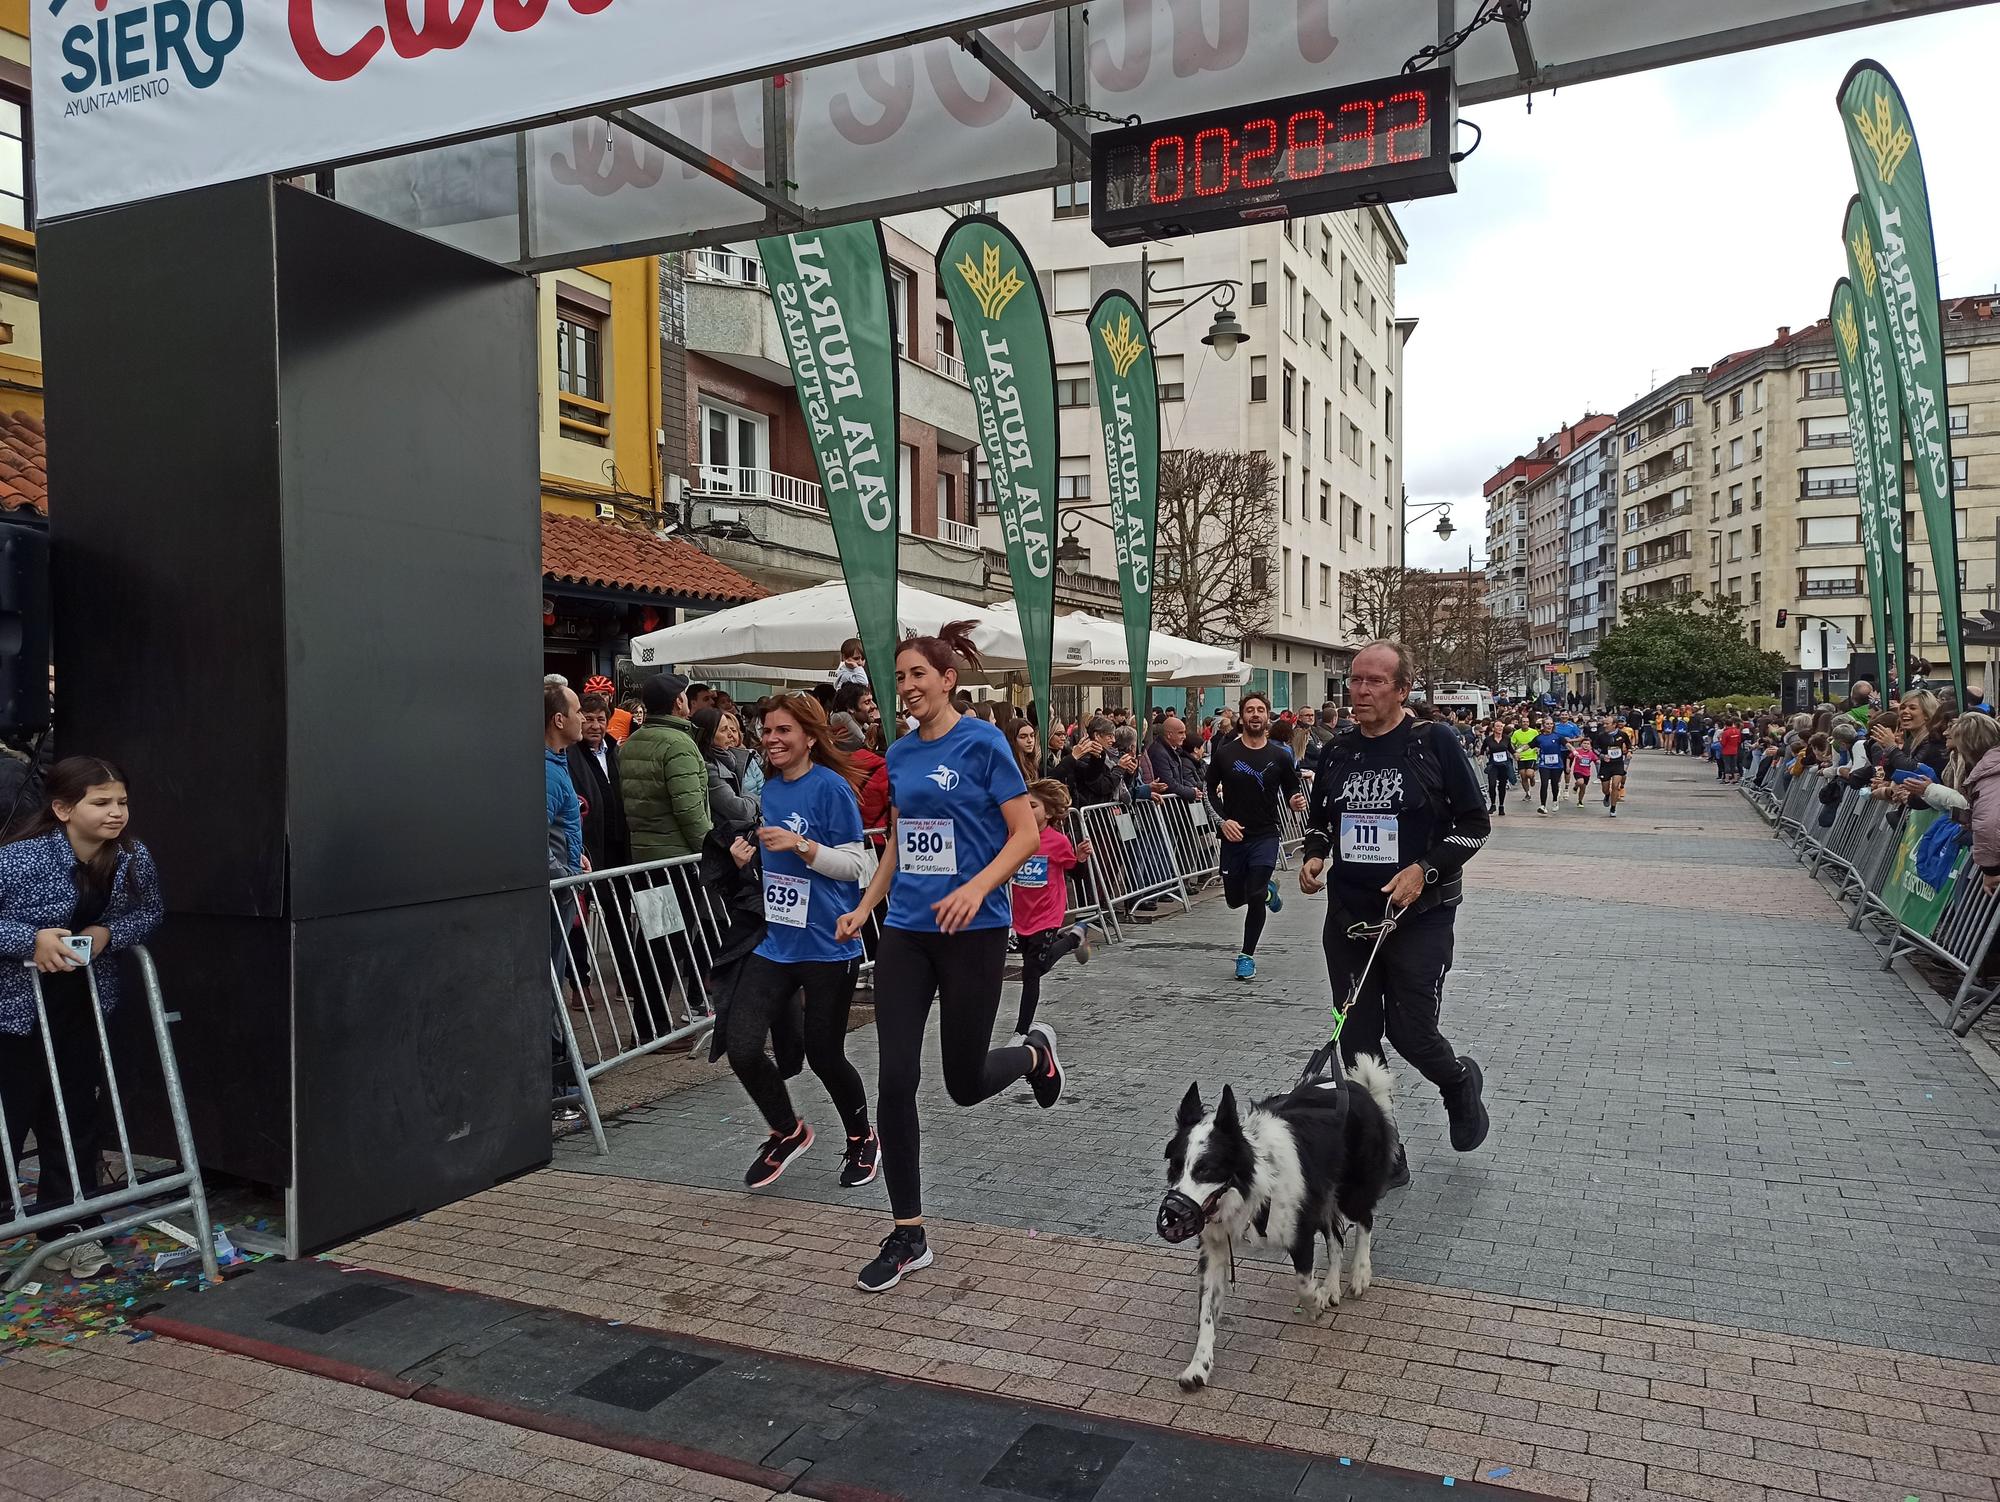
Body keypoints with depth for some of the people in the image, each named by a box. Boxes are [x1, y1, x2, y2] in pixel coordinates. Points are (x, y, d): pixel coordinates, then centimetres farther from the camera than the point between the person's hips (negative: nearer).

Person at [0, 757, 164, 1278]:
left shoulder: (134, 860, -9)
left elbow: (150, 913, 6)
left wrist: (107, 934, -11)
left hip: (80, 1008, 5)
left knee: (75, 1121, 11)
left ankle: (66, 1234, 25)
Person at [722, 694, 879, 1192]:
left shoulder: (831, 786, -11)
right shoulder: (770, 789, 10)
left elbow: (855, 864, -12)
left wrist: (800, 845, -23)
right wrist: (749, 857, 2)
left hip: (828, 946, -6)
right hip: (775, 941, 6)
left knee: (824, 1055, 5)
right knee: (742, 1049, -4)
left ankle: (862, 1141, 33)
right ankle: (788, 1132, 22)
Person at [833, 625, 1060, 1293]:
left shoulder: (982, 742, -9)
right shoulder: (900, 754, 9)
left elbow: (1026, 834, -11)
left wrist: (977, 887, -25)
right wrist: (864, 908, 12)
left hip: (972, 932, -5)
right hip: (906, 931, 5)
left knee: (965, 1083, 6)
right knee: (895, 1079, -2)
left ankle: (1035, 1052, 41)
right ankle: (908, 1236, 10)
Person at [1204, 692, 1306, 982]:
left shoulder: (1279, 757, -1)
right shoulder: (1225, 755, -2)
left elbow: (1292, 788, 9)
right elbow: (1210, 791, 5)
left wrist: (1297, 800, -14)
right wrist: (1223, 820, -9)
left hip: (1265, 835, -2)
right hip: (1233, 836, 2)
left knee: (1255, 897, -11)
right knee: (1234, 899, 12)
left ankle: (1247, 955, 7)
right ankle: (1267, 891, 46)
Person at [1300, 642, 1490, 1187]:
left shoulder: (1434, 744, -7)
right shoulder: (1338, 754, 7)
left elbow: (1475, 823, -5)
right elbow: (1319, 819, 21)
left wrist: (1426, 870, -17)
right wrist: (1314, 856, 0)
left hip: (1418, 917, -5)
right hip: (1347, 918, 5)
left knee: (1411, 1034, -4)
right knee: (1358, 1043, 6)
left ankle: (1460, 1084, 33)